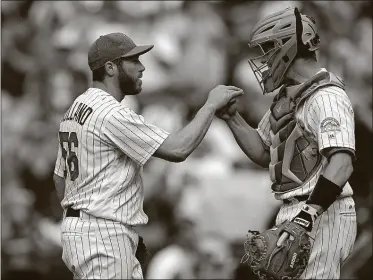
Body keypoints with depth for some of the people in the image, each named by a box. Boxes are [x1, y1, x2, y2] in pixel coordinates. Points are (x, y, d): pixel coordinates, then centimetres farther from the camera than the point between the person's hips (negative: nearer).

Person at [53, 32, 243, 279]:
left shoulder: (77, 108, 14)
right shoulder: (111, 114, -17)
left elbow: (60, 176, 19)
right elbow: (178, 149, -21)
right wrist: (211, 105, -10)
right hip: (102, 236, -10)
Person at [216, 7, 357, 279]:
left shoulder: (327, 98, -16)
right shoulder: (287, 97, 15)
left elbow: (341, 164, -27)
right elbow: (263, 154, 25)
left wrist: (308, 215, -34)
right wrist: (232, 118, 12)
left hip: (322, 217, -10)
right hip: (293, 214, 10)